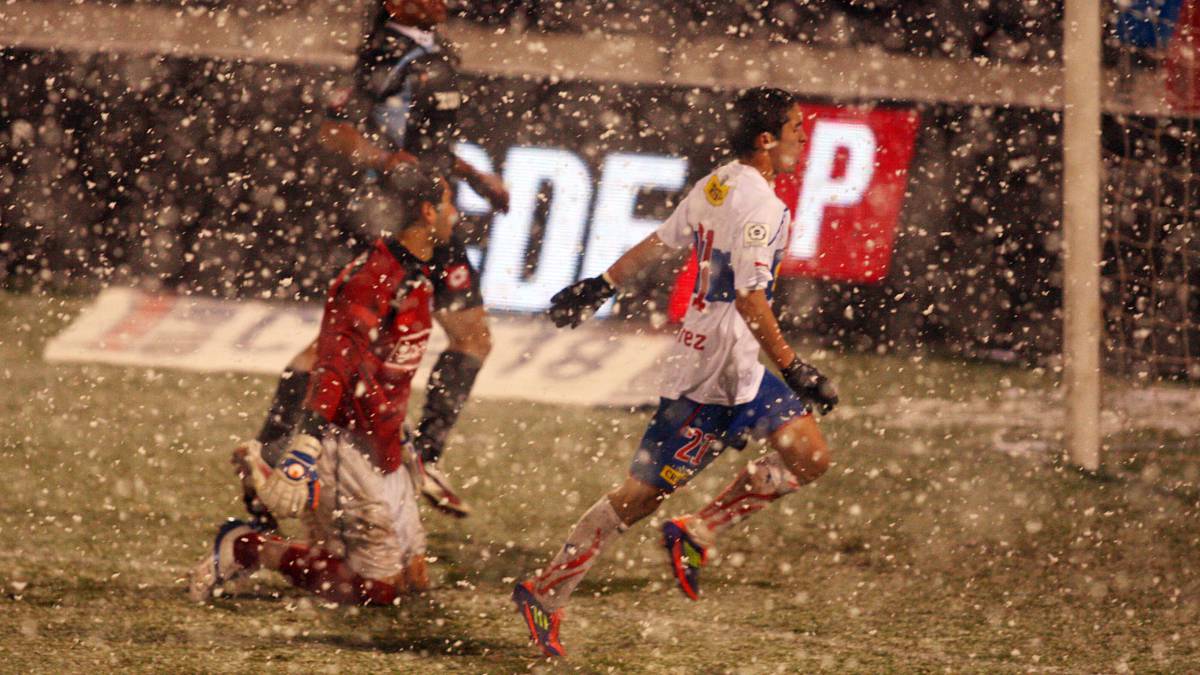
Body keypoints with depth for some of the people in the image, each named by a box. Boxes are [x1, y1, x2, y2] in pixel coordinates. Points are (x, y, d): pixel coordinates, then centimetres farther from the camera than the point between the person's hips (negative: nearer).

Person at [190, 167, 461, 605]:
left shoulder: (418, 276, 12)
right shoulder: (372, 278, -20)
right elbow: (334, 363, -28)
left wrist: (402, 436, 32)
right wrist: (307, 445, -36)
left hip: (384, 450, 10)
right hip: (349, 448, -10)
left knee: (411, 579, 12)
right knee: (378, 589, -8)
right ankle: (247, 548, 0)